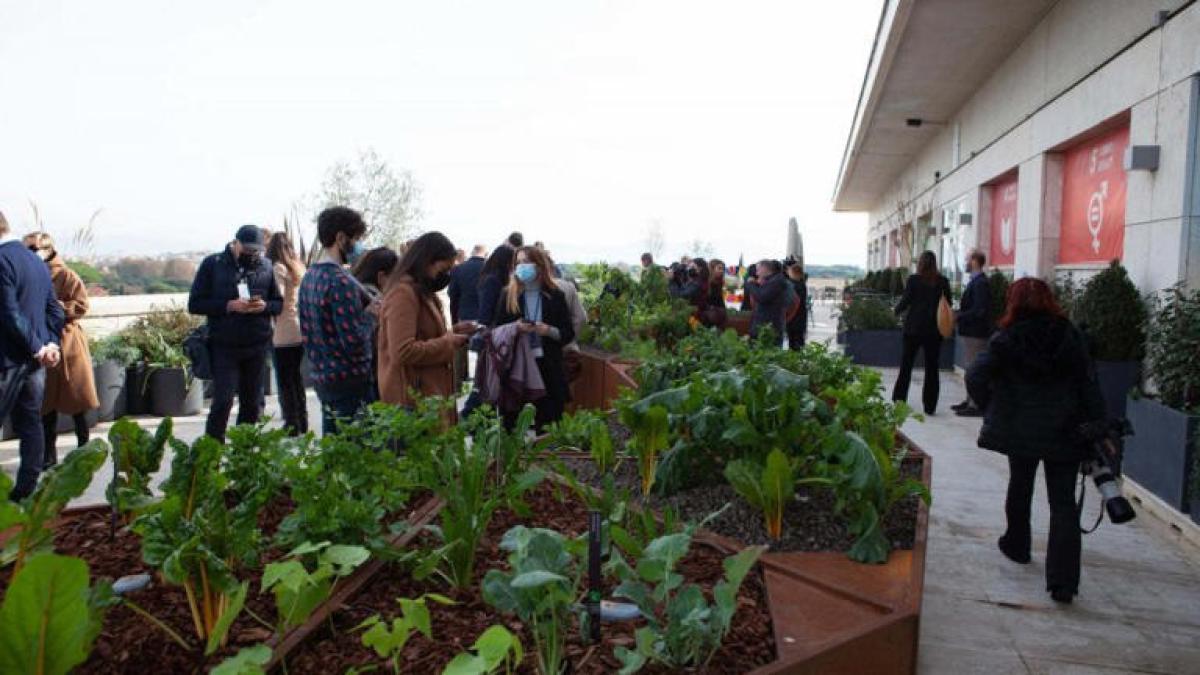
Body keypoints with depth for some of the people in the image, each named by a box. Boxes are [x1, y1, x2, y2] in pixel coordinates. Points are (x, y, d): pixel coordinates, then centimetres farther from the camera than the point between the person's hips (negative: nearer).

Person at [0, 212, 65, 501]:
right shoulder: (37, 261, 12)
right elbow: (55, 310, 13)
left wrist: (38, 348, -11)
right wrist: (50, 343, 4)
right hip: (34, 359, 8)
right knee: (30, 423, 10)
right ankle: (27, 487, 15)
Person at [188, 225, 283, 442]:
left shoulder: (265, 266, 9)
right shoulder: (213, 264, 1)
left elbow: (279, 303, 13)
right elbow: (194, 304, -2)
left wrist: (265, 306, -10)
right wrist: (228, 305, -16)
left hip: (257, 346, 3)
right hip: (224, 347, -3)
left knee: (252, 403, 8)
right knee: (222, 401, -8)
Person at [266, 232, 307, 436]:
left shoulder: (278, 268, -9)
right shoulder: (299, 268, 13)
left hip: (283, 334, -7)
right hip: (301, 332, 7)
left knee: (285, 381, 0)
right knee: (296, 377, 17)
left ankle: (292, 427, 3)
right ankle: (302, 423, 23)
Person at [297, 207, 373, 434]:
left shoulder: (309, 276, 9)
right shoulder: (340, 281, -18)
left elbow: (306, 331, 15)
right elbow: (354, 342, -21)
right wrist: (371, 314, -7)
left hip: (321, 378, 9)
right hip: (350, 380, -9)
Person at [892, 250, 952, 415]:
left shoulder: (913, 280, -8)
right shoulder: (943, 281, -2)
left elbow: (905, 301, -6)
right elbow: (948, 304, 1)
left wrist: (897, 310, 14)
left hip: (913, 327, -1)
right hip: (934, 329, 1)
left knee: (906, 365, 11)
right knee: (932, 367, 7)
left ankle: (898, 400, 14)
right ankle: (930, 406, 8)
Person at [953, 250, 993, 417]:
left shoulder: (980, 283, -18)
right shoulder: (976, 281, 13)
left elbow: (978, 311, -24)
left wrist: (958, 317, -18)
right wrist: (958, 315, 9)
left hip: (976, 333, -11)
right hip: (971, 332, 11)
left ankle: (976, 405, -1)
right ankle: (971, 401, 26)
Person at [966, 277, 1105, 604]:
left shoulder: (1006, 340, -8)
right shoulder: (1071, 336, -2)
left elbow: (976, 376, -16)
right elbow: (1089, 385, -2)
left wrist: (991, 408, 0)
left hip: (1019, 430, 0)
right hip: (1064, 433, 1)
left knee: (1020, 486, 23)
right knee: (1063, 503, 2)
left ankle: (1017, 545, 40)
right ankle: (1063, 580, -5)